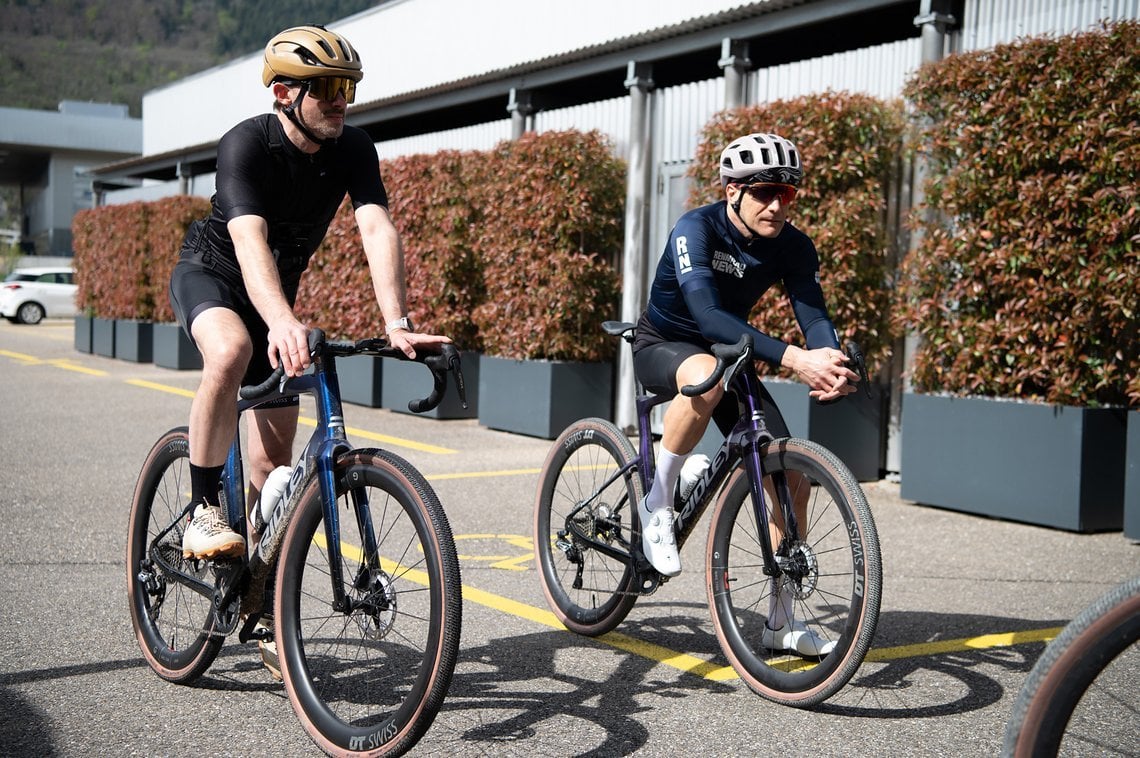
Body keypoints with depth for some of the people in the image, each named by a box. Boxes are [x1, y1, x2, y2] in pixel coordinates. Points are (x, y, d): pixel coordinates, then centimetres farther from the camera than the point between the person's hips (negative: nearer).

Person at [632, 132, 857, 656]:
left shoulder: (793, 246, -12)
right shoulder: (696, 229, -28)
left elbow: (813, 314, -21)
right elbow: (708, 314, -42)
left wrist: (832, 365, -45)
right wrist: (792, 358, -53)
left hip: (728, 353, 5)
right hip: (663, 346, -5)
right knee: (707, 377, -43)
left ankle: (781, 622, 5)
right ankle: (657, 505, -21)